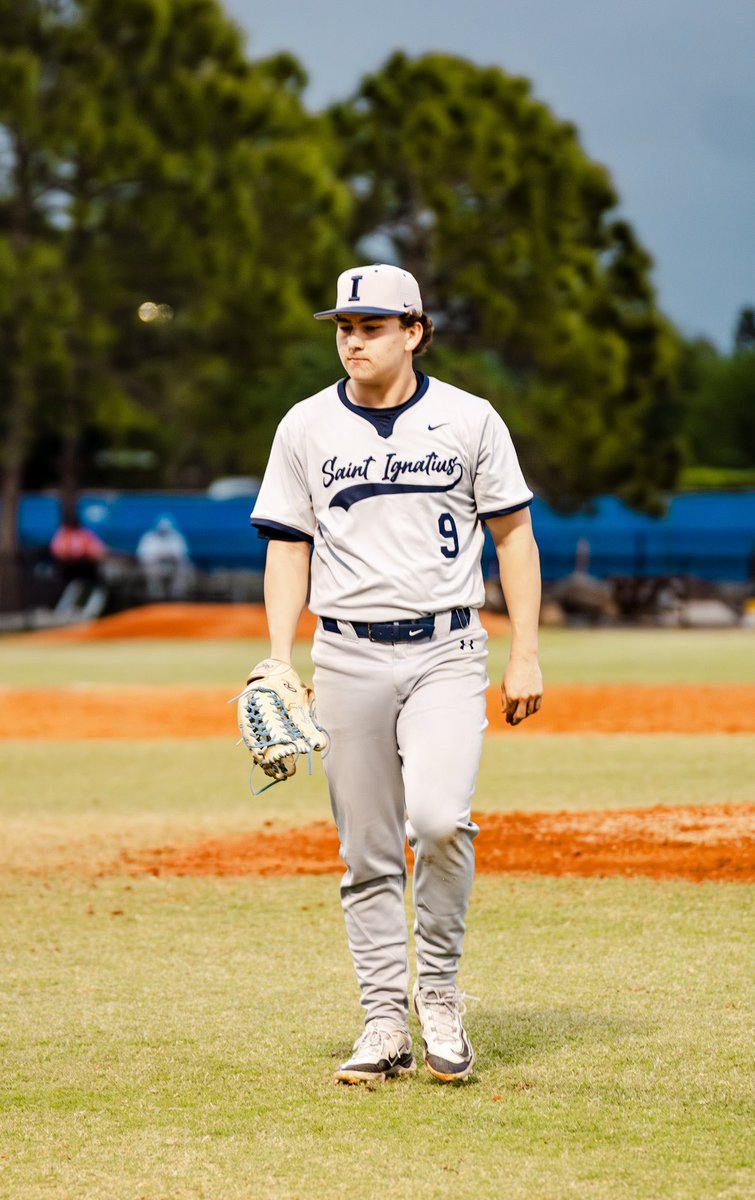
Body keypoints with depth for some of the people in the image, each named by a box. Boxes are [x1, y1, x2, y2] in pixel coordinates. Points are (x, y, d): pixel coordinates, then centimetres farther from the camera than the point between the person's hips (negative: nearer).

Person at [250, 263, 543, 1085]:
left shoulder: (469, 420, 2)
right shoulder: (306, 427, 6)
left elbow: (514, 533, 6)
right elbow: (289, 547, 9)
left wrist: (525, 654, 0)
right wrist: (279, 663, -2)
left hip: (446, 652, -2)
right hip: (348, 657, 2)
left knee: (440, 818, -20)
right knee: (368, 853, 2)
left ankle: (439, 986, 1)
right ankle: (385, 1024, 10)